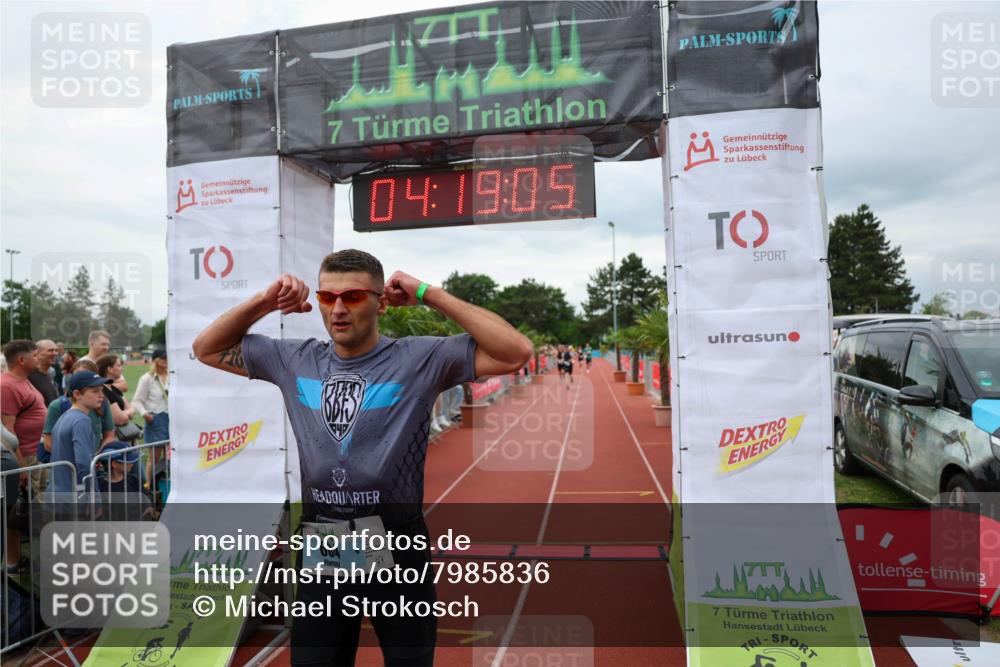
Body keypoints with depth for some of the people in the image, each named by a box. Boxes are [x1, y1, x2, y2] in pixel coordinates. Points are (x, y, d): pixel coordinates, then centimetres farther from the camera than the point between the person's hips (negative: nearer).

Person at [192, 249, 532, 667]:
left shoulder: (418, 359, -10)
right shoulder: (295, 360, 4)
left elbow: (515, 353, -19)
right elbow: (206, 349, 14)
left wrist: (430, 296, -18)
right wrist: (263, 303, -1)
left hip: (395, 547, -3)